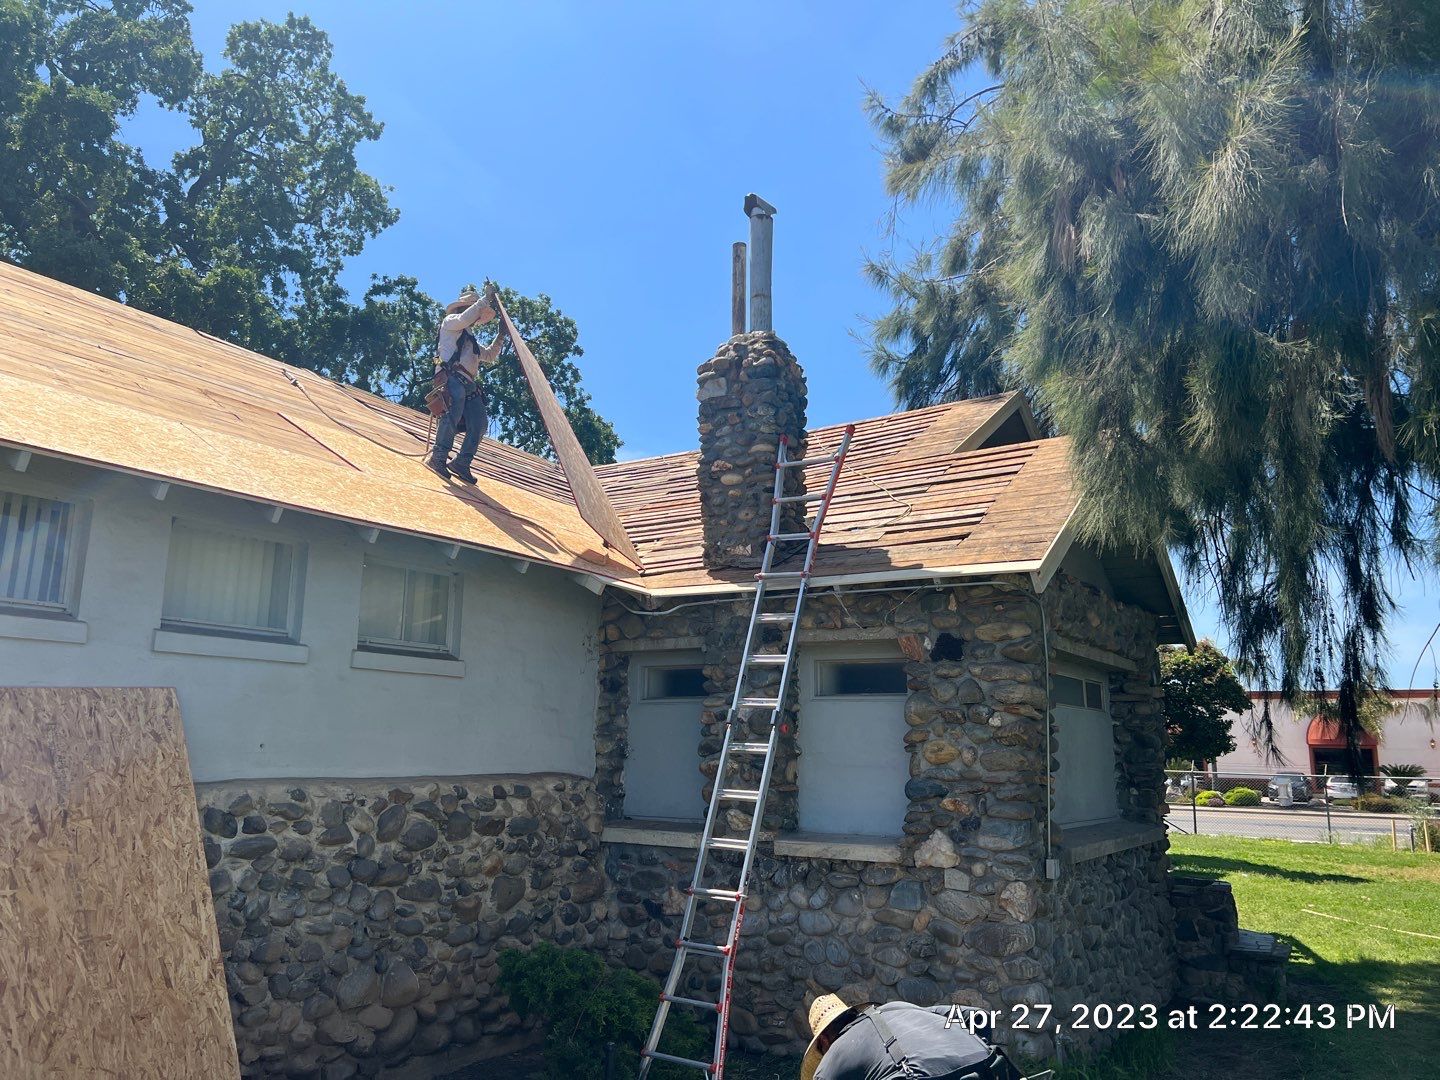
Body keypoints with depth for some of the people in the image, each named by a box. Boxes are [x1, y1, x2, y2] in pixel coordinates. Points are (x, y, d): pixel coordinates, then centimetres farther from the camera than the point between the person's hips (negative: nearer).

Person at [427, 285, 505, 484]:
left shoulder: (471, 339, 37)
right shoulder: (450, 321, 16)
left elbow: (490, 356, 40)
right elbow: (465, 318, -6)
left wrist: (499, 338, 28)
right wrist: (486, 298, -2)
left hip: (470, 385, 8)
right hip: (452, 376, -8)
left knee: (480, 423, -9)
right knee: (454, 412, -33)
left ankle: (461, 463, -5)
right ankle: (438, 457, -31)